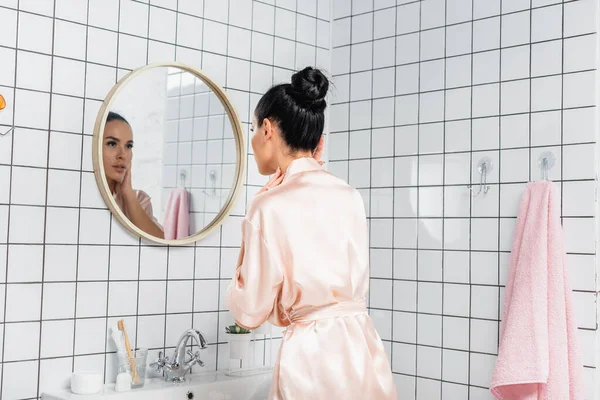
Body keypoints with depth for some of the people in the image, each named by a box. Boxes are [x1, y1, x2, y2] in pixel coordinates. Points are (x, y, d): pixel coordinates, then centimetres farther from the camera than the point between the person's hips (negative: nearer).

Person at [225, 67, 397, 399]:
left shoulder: (270, 207, -13)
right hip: (364, 353, 6)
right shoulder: (350, 197, 5)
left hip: (313, 358, -6)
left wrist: (252, 225, -1)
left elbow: (250, 313, -6)